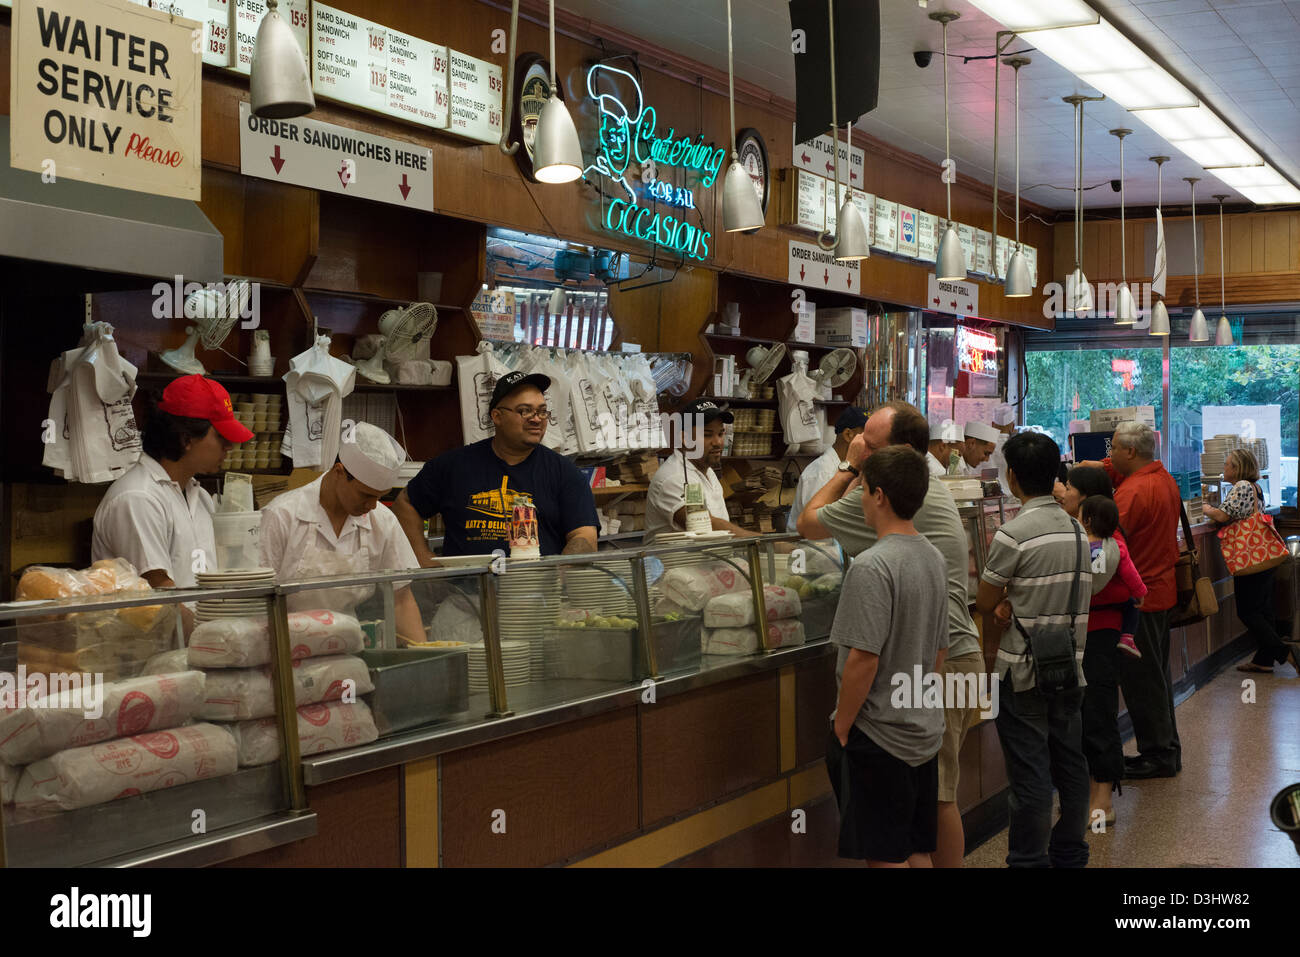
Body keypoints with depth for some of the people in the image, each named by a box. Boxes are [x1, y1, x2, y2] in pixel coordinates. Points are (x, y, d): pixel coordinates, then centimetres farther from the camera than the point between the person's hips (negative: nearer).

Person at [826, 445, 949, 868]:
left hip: (878, 738, -8)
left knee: (885, 857, -1)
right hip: (925, 734, 8)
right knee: (917, 852, 16)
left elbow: (864, 659, -22)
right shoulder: (934, 559, 8)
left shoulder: (871, 566, -19)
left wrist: (840, 727, -12)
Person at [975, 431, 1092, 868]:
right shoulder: (1076, 529, 6)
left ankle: (1029, 860, 4)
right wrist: (1014, 600, -1)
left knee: (1029, 774, -2)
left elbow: (984, 601, -8)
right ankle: (1070, 855, 25)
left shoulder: (1013, 534, -17)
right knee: (1070, 766, 14)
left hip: (1024, 671, -7)